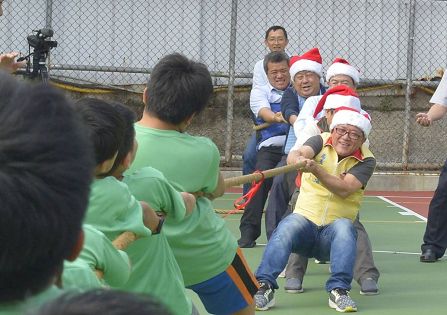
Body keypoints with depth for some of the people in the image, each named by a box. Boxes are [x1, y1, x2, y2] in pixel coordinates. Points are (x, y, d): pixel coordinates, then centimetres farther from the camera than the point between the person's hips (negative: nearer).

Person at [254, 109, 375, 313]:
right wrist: (298, 160, -44)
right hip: (306, 220, 0)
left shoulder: (366, 161, -1)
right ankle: (264, 287, -38)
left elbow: (344, 189, -19)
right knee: (288, 225, -31)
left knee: (344, 226, -33)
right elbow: (295, 156, -19)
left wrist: (315, 169, -33)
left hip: (332, 233, 0)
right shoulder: (321, 141, 3)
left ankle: (338, 291, -36)